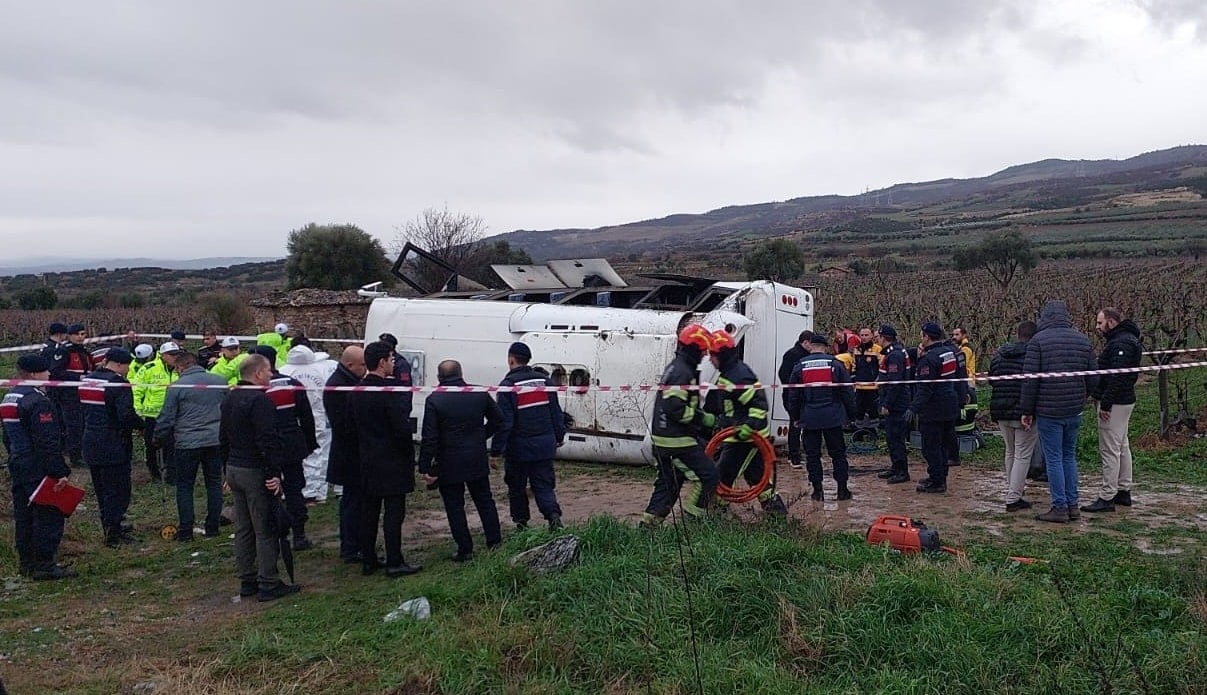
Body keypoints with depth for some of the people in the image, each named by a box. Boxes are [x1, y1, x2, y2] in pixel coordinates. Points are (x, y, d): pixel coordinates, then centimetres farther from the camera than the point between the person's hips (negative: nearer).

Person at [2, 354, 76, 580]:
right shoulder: (38, 402, -19)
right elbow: (48, 442, -22)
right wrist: (60, 472, -20)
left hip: (18, 469, 10)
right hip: (39, 471, -10)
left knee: (23, 517, 15)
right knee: (48, 516, -3)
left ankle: (27, 562, 24)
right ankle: (44, 565, 0)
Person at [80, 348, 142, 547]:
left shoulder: (86, 381, 9)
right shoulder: (119, 383, -17)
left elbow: (84, 410, 15)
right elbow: (126, 415, -25)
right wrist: (142, 424, -10)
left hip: (91, 445, 8)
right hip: (114, 447, -8)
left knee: (102, 489, 17)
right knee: (117, 489, 0)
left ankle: (110, 528, 27)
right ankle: (113, 533, 1)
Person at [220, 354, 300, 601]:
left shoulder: (230, 399, 14)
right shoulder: (260, 399, -17)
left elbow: (223, 439, 20)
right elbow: (268, 440, -23)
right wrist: (274, 473, -19)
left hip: (234, 470, 9)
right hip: (256, 472, -9)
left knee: (243, 529, 14)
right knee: (266, 530, -3)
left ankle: (247, 581, 20)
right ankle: (269, 584, 1)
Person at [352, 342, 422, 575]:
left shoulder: (357, 392, 5)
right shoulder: (389, 391, -18)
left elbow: (353, 424, 12)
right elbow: (402, 427, -19)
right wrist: (409, 454, -4)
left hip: (367, 461, 7)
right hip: (392, 462, -7)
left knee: (369, 512, 12)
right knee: (393, 513, -2)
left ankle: (368, 560, 19)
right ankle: (394, 563, 2)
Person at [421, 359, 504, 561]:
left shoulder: (434, 400, -13)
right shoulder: (480, 394, -2)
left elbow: (429, 438, -15)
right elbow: (498, 420, 7)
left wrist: (426, 467, -10)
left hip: (448, 464, -4)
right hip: (477, 461, 4)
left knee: (455, 507, 7)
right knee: (485, 502, 17)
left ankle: (465, 550, 10)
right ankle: (495, 543, 20)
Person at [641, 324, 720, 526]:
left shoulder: (676, 367, 17)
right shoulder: (682, 372, -17)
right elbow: (674, 407, -26)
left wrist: (704, 420, 20)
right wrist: (704, 419, -19)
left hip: (663, 438, 11)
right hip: (677, 441, -11)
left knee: (668, 482, 16)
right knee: (708, 476, -4)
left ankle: (649, 520, 18)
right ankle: (692, 520, 0)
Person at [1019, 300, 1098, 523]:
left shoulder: (1038, 340, -10)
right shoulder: (1082, 340, 7)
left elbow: (1030, 379, -12)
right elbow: (1092, 377, 9)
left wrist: (1027, 410, -5)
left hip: (1048, 411, -5)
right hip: (1074, 411, 5)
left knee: (1054, 459, 1)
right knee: (1069, 456, 16)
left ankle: (1060, 507, 3)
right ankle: (1072, 505, 18)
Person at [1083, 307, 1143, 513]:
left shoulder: (1121, 344, -18)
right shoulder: (1124, 340, 18)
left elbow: (1116, 377, -25)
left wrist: (1105, 404, -24)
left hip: (1115, 403, -11)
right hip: (1124, 401, 11)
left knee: (1110, 450, -8)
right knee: (1122, 447, 17)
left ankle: (1107, 498, -6)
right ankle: (1124, 491, 27)